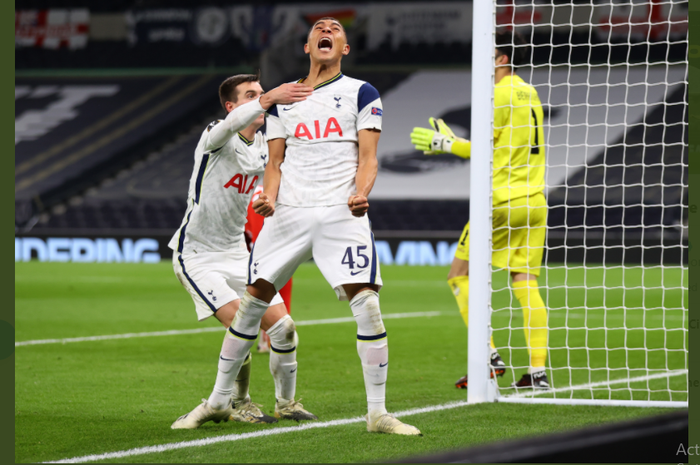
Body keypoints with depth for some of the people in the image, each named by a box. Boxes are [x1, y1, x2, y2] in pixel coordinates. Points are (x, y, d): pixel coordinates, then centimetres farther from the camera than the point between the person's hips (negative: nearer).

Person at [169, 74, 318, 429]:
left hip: (236, 252, 7)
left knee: (282, 326, -1)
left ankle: (286, 403, 19)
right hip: (197, 255, -7)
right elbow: (232, 123, -40)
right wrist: (269, 99, -58)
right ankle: (234, 402, -3)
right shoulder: (216, 139, -17)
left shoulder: (263, 147, 5)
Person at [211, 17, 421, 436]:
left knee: (366, 304, -15)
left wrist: (361, 194, -20)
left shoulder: (361, 93, 7)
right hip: (288, 213, 3)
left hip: (342, 214, -3)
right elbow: (275, 162, 15)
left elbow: (368, 157, 0)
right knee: (254, 301, 4)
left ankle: (377, 412, -8)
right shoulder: (282, 100, 17)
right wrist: (269, 198, -5)